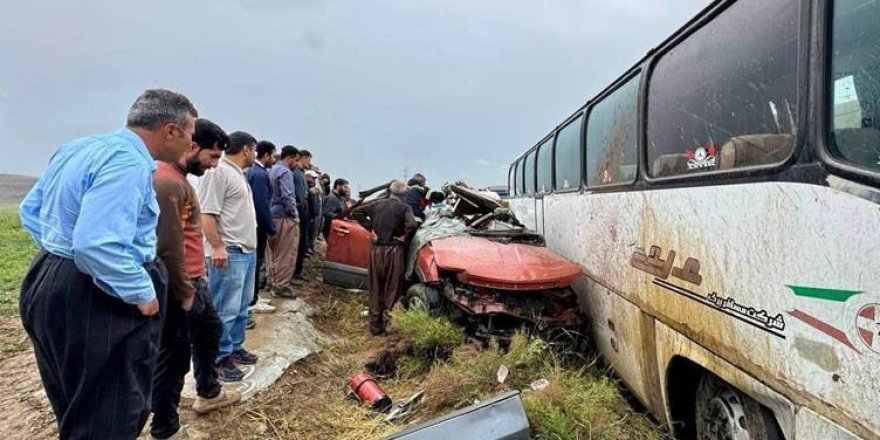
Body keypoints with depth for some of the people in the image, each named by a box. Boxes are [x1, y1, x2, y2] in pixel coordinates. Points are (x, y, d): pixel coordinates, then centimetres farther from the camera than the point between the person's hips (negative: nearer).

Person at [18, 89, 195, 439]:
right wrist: (143, 294, -19)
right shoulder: (129, 163, -21)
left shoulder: (77, 147, 11)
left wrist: (60, 254, 19)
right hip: (93, 301, -10)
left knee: (75, 410, 25)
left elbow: (31, 211, 19)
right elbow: (98, 246, -31)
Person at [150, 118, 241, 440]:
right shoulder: (167, 182, -23)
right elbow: (168, 246, -25)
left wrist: (196, 279, 15)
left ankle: (208, 393, 46)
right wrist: (183, 291, -17)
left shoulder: (179, 178, 11)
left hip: (192, 281, 11)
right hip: (178, 288, -11)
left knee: (210, 330, 26)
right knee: (173, 355, 3)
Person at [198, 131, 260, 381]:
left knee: (241, 307, 17)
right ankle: (218, 359, 7)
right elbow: (206, 214, -19)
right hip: (229, 253, -10)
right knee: (225, 310, -3)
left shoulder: (238, 174, 18)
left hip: (248, 252, 10)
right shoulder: (219, 172, -13)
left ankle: (234, 348, 29)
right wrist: (217, 247, -23)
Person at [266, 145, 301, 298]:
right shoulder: (285, 172, -14)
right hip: (285, 216, -9)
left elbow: (270, 194, 17)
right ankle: (282, 285, 1)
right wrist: (294, 214, -11)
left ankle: (274, 281, 24)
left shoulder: (272, 169, 15)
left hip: (273, 215, 9)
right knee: (286, 253, -3)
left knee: (274, 251, 15)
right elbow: (287, 196, -23)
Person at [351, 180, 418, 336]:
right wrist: (405, 237, -6)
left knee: (376, 290, 12)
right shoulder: (404, 208, -7)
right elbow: (412, 225, -24)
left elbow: (356, 212, 8)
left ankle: (376, 326, 16)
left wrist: (370, 227, 6)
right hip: (394, 250, -4)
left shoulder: (377, 204, 6)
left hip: (376, 250, 4)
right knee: (392, 288, 7)